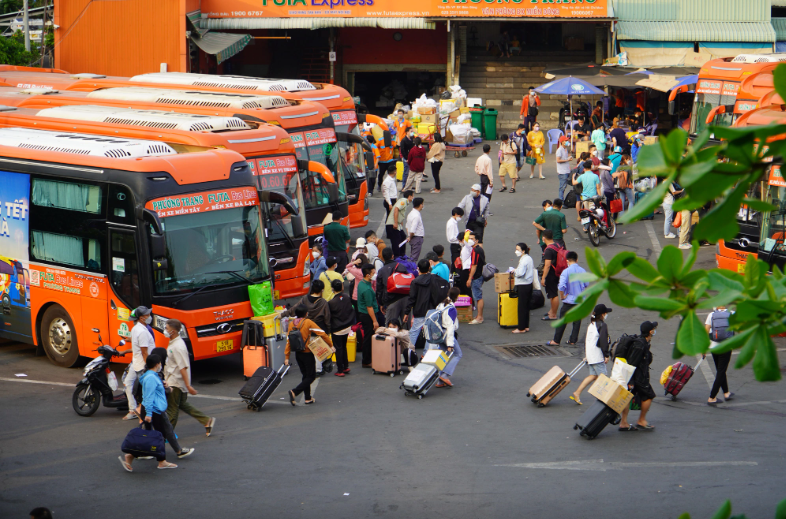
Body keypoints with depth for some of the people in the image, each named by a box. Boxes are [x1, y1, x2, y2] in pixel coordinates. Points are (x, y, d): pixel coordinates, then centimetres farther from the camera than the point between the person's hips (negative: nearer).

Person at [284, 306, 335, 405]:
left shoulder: (291, 324, 0)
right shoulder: (308, 322, -14)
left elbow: (288, 341, 1)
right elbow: (322, 333, -15)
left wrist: (287, 357, 5)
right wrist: (331, 345, -6)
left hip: (298, 354, 6)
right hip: (307, 354, -6)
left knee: (305, 375, 18)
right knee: (311, 376, 3)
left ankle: (307, 398, 20)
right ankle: (294, 392, -14)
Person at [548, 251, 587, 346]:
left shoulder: (566, 272, -15)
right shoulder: (582, 271, -2)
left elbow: (561, 287, -24)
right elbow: (586, 285, 8)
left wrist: (562, 296, -9)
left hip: (569, 300, -4)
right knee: (577, 321, 12)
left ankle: (556, 340, 11)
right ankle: (573, 340, 16)